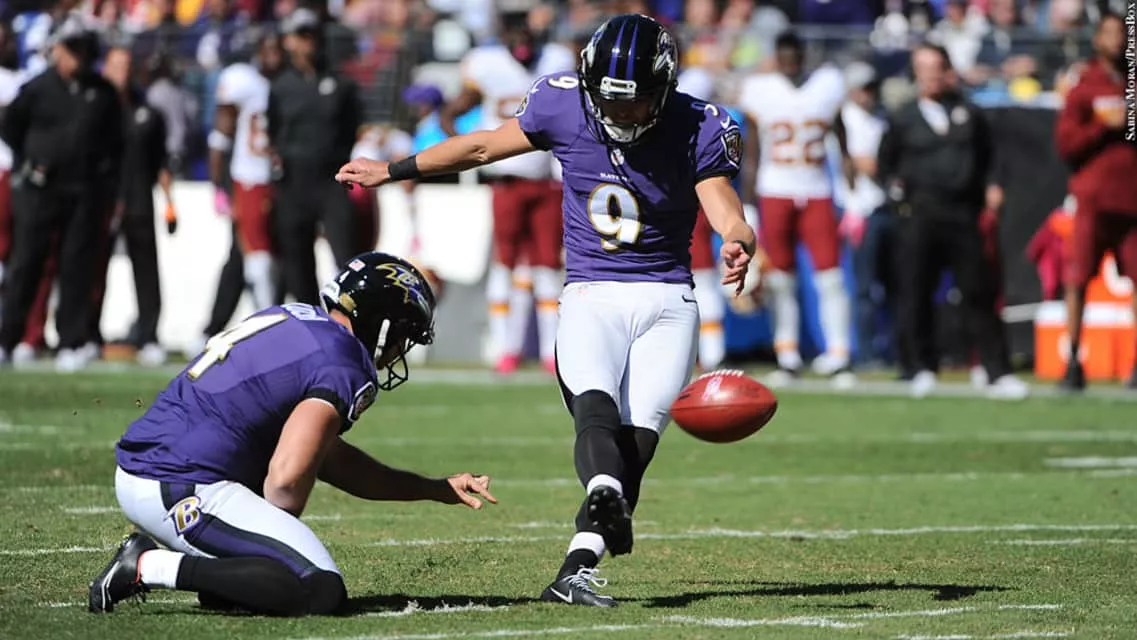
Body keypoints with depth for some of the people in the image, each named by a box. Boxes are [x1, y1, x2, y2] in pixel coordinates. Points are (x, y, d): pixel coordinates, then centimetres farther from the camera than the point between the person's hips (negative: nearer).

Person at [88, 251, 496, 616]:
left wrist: (437, 490, 27)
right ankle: (149, 566, -14)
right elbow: (287, 479, -22)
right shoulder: (344, 372, -10)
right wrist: (282, 537, 0)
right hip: (182, 493, -10)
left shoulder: (292, 319, 19)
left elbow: (328, 458, 26)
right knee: (321, 592, -15)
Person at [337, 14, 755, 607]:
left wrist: (739, 245, -43)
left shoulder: (696, 131, -9)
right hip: (589, 296, 0)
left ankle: (577, 567, -17)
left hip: (666, 299, 0)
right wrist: (391, 171, 20)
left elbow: (728, 214, -17)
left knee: (638, 435, -16)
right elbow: (483, 147, 11)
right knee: (594, 403, -29)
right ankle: (605, 496, -58)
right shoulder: (564, 104, -5)